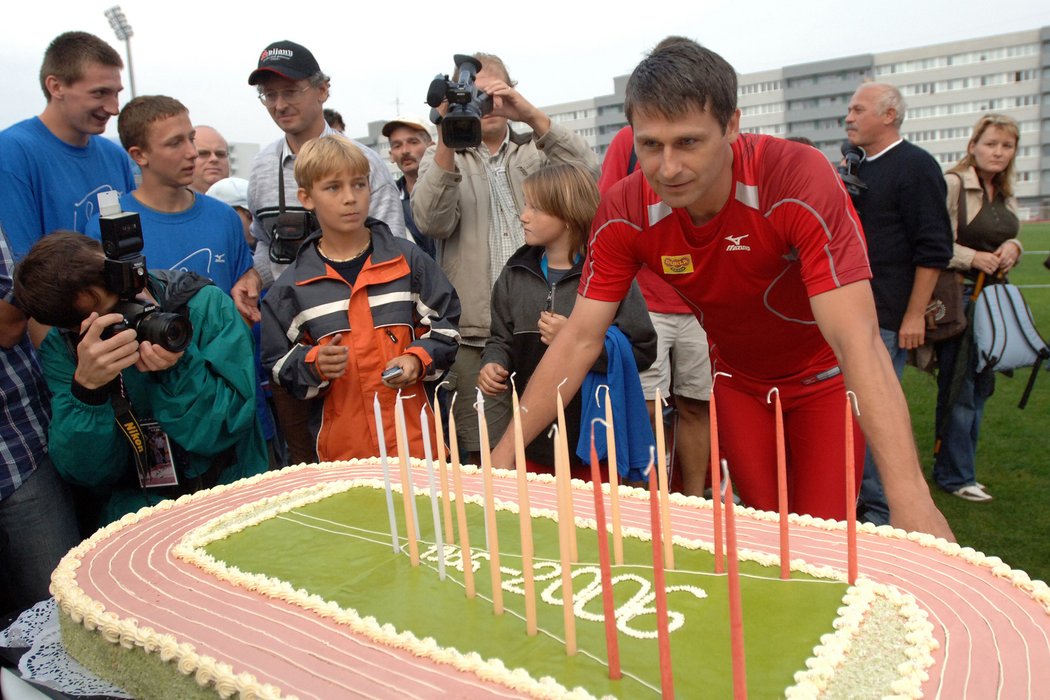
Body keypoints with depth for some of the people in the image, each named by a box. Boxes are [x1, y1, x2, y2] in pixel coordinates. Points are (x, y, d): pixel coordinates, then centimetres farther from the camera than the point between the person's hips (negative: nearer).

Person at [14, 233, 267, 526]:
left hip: (227, 496, 0)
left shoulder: (207, 305, -9)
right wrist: (86, 387, -23)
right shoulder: (62, 348, -4)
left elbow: (230, 427, -8)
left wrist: (180, 368, -24)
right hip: (133, 507, 0)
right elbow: (90, 474, -8)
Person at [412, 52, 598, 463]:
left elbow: (588, 175, -4)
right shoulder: (442, 158, 14)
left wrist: (534, 117, -11)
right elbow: (431, 221, -6)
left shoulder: (536, 149, 16)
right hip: (476, 336, -1)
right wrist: (447, 140, -15)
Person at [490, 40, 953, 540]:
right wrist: (503, 456, -22)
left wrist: (910, 497, -46)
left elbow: (857, 340, -38)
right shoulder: (624, 212, -22)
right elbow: (579, 339, -19)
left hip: (823, 377, -2)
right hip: (738, 381, 3)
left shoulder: (801, 179, -32)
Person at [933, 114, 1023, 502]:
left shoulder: (1006, 195, 14)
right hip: (958, 296, -8)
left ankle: (958, 466, 25)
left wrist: (1013, 248, 3)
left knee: (981, 385, 13)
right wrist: (973, 258, -22)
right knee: (958, 387, -3)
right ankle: (954, 475, 11)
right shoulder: (952, 184, -11)